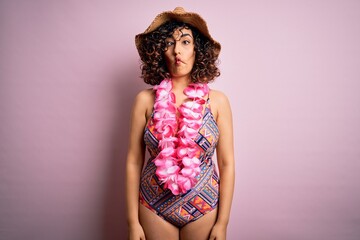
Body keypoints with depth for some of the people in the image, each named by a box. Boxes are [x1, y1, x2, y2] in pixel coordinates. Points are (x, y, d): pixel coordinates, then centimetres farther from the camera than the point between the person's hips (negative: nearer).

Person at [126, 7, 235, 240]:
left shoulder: (217, 101, -7)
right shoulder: (146, 100, -7)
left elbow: (227, 164, -4)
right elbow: (134, 162, -4)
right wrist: (133, 221, -3)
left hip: (204, 207, 0)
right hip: (154, 207, 0)